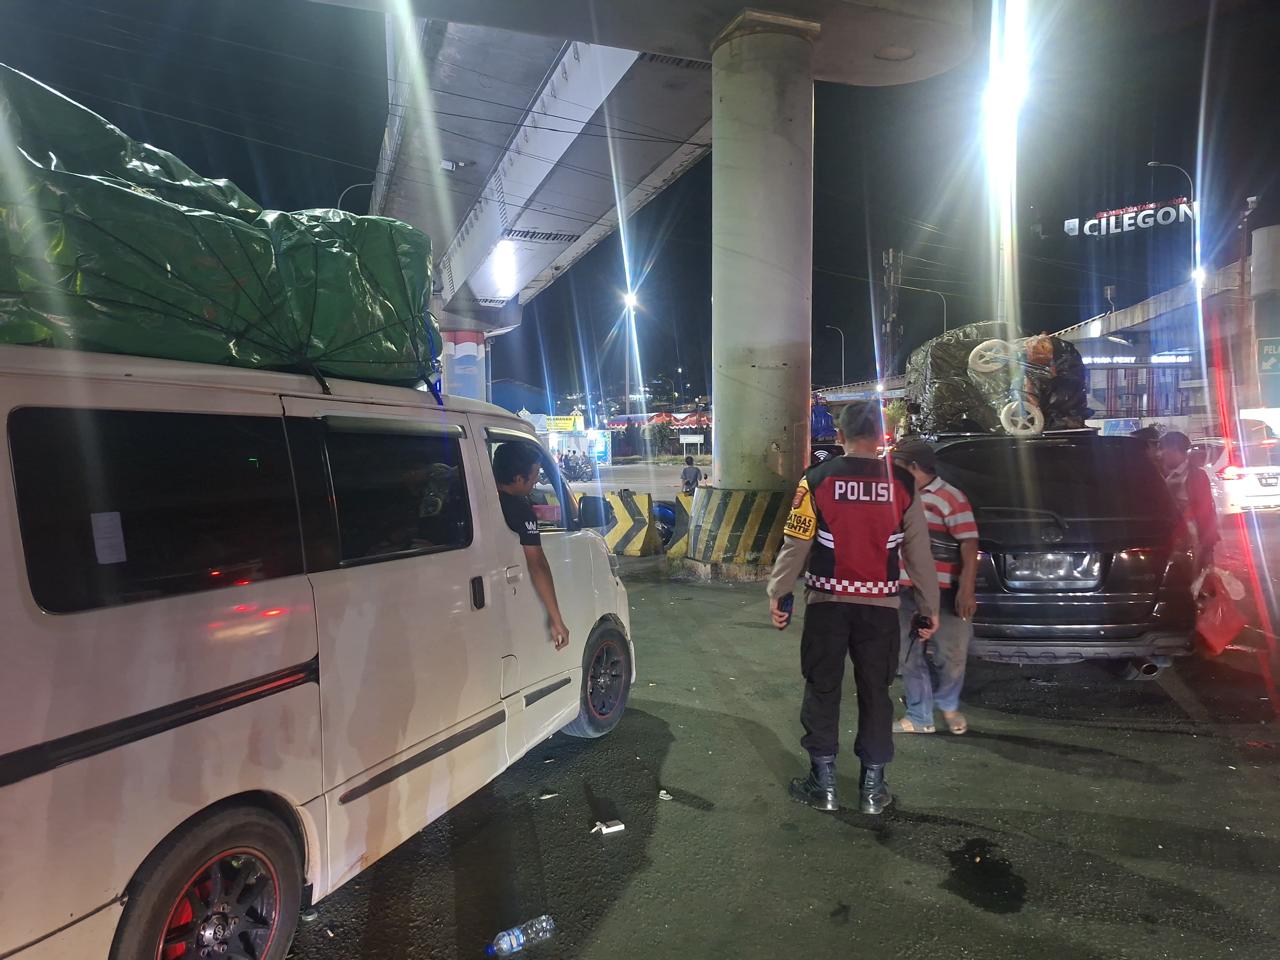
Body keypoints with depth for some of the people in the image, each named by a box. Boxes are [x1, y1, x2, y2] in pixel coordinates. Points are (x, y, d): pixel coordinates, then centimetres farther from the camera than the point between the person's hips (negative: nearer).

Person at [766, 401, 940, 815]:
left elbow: (795, 544, -6)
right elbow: (918, 550, 1)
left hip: (827, 602, -1)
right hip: (880, 605, 2)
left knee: (822, 689, 11)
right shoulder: (902, 483, -3)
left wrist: (777, 593, 4)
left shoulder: (817, 480, -8)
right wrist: (929, 606, 10)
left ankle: (824, 782, 19)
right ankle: (873, 786, 22)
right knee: (875, 692, 13)